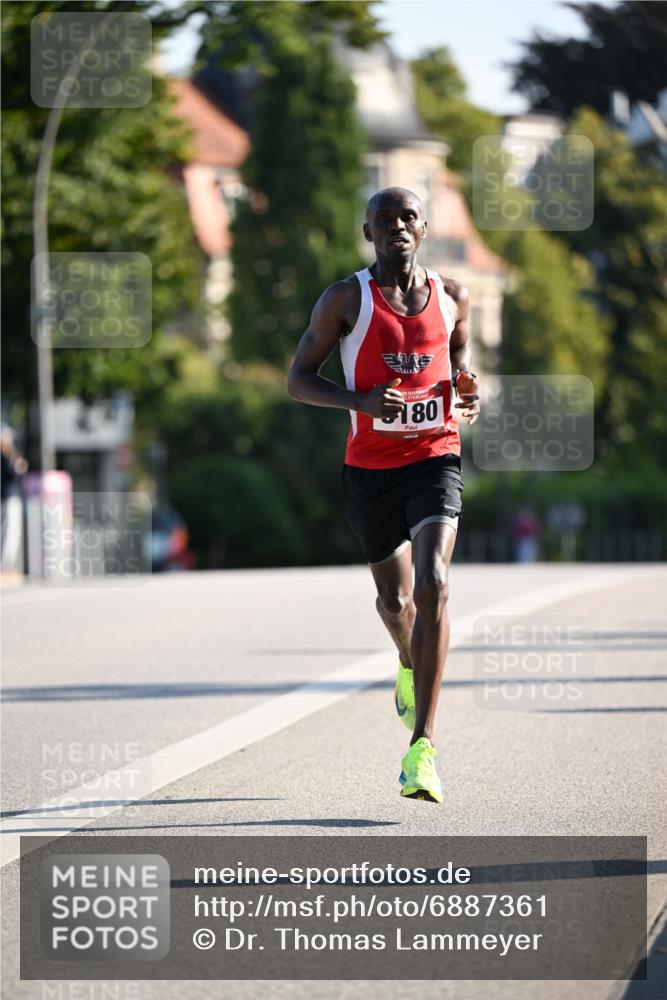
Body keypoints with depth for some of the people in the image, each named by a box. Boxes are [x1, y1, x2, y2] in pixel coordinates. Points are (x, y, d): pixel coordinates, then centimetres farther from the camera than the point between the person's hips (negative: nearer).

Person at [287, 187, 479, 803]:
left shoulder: (451, 298, 5)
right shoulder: (346, 299, -3)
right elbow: (299, 379, -3)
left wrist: (468, 395, 0)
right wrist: (362, 400, -20)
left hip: (435, 457, 0)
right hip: (371, 467, 0)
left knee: (433, 585, -21)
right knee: (394, 596, 15)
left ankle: (422, 750, -24)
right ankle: (410, 664, 55)